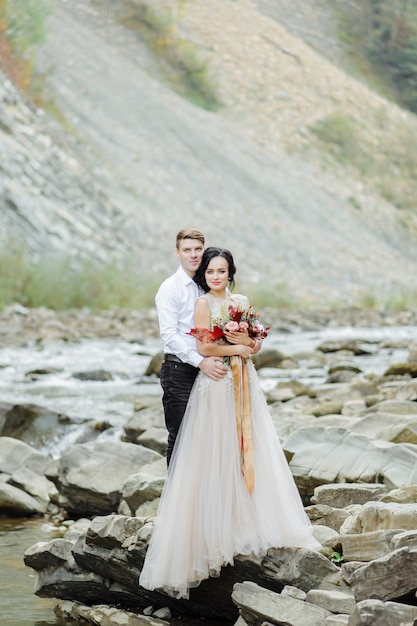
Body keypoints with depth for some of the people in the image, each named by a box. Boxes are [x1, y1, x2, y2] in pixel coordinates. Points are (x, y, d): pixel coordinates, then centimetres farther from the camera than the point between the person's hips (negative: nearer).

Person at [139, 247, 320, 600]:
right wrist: (237, 348, -6)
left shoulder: (242, 302, 12)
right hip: (216, 383, -6)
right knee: (218, 453, -4)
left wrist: (245, 341, -6)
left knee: (248, 447, 6)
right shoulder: (204, 304, -5)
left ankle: (247, 524, 14)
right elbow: (205, 347, -14)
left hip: (244, 382, 6)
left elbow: (255, 343, 14)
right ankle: (218, 533, 1)